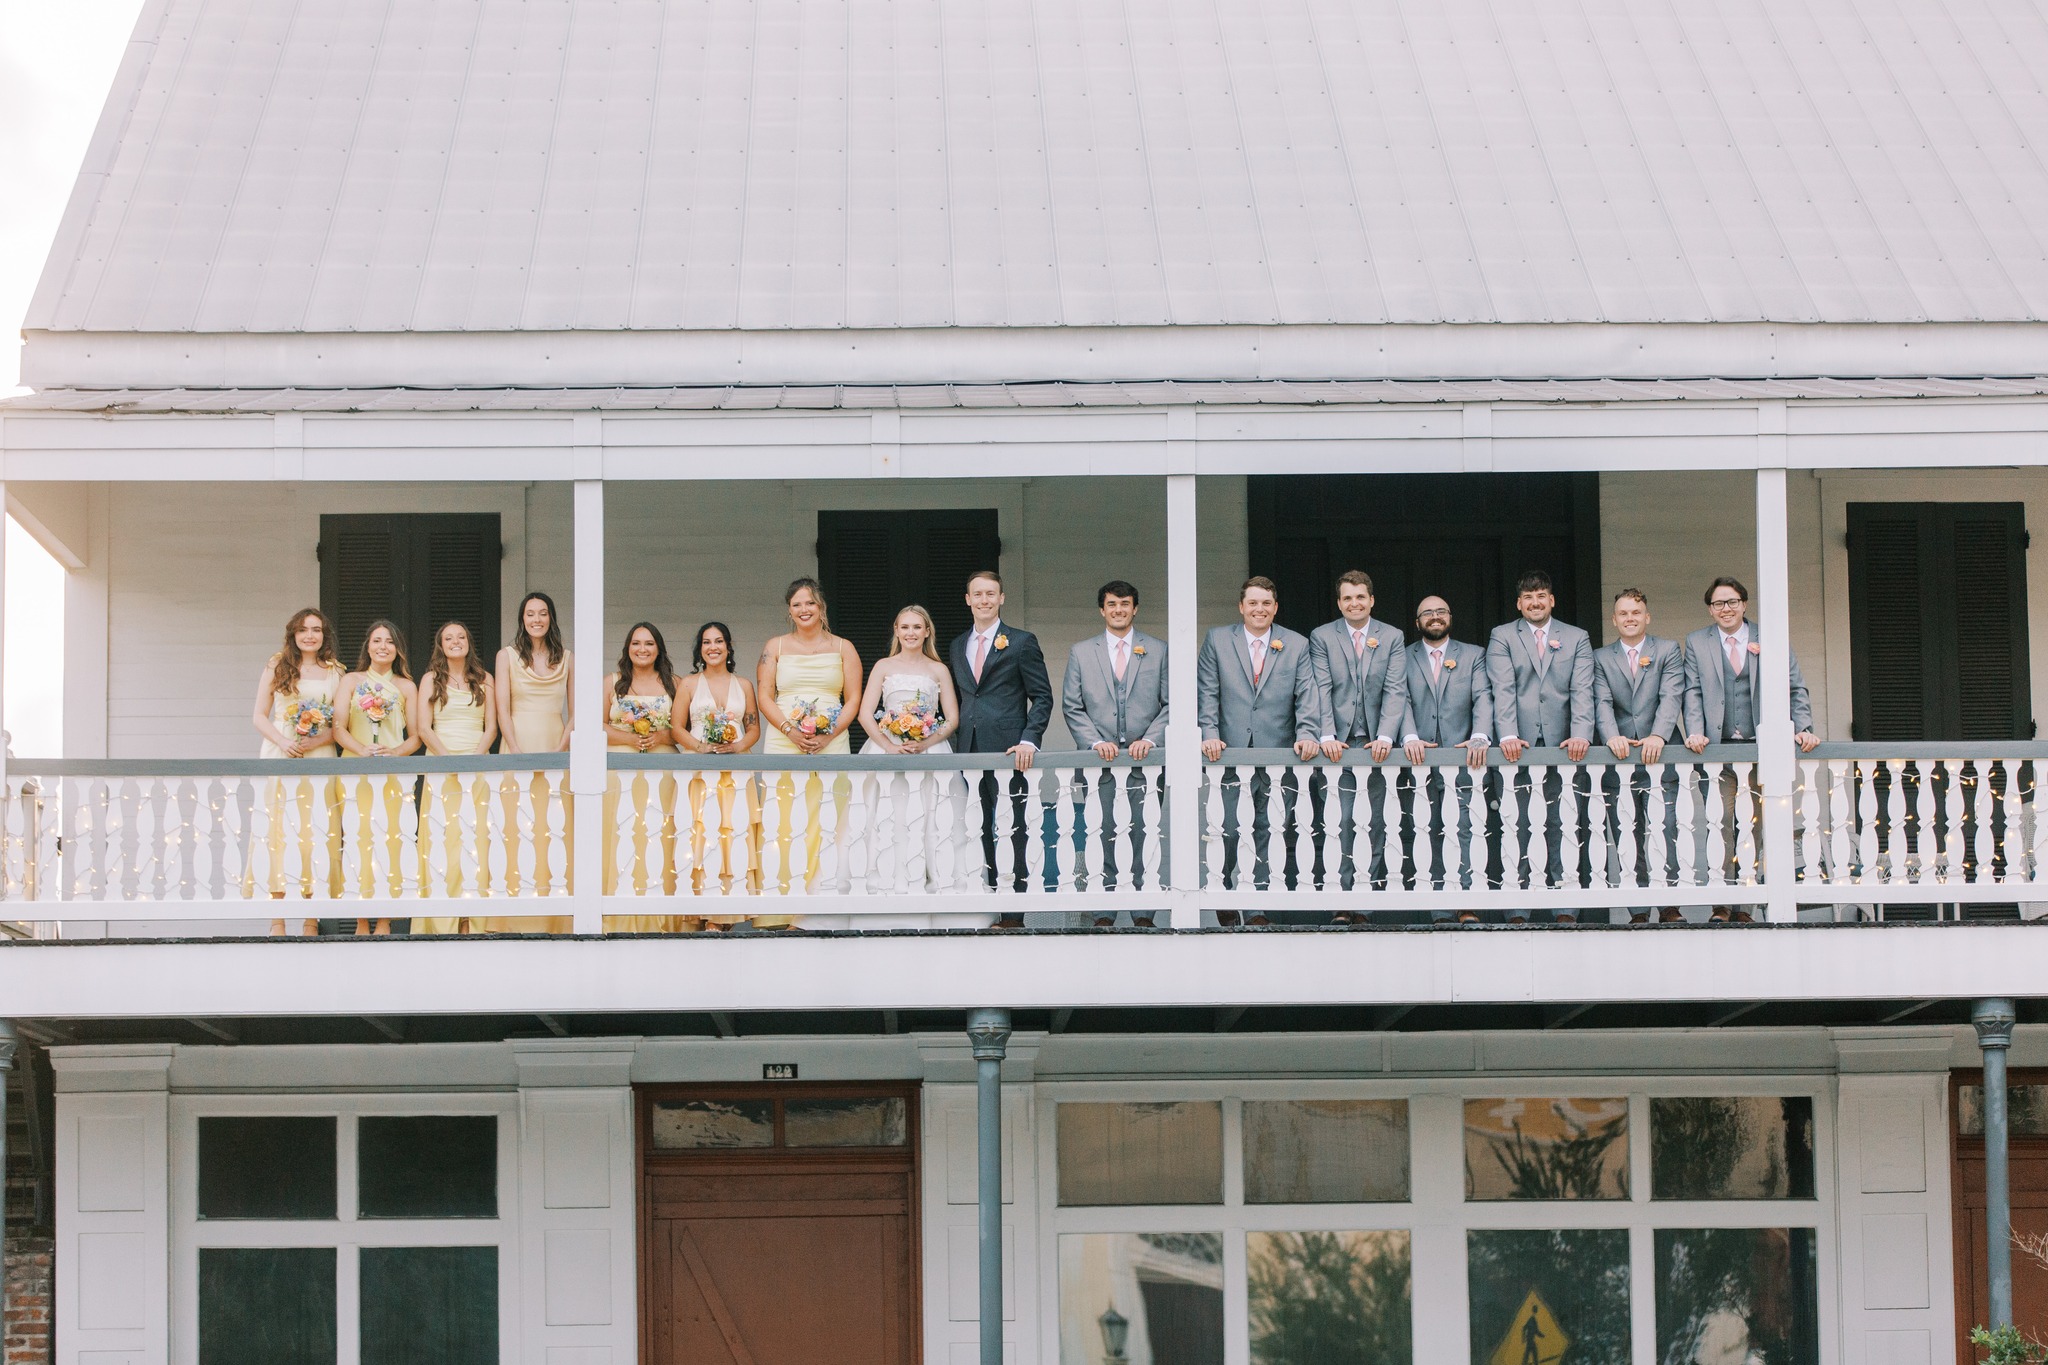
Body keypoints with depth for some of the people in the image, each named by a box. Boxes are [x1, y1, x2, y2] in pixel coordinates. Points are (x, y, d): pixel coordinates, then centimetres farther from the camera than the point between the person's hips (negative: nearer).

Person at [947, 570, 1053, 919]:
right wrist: (956, 741, 8)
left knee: (1011, 831, -5)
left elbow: (1042, 697, 0)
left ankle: (1013, 914, -3)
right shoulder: (957, 647, 18)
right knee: (982, 834, 2)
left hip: (1008, 751, -5)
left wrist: (1029, 740, -13)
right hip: (969, 753, 5)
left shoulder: (1021, 642, 2)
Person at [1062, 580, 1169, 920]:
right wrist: (1096, 742, -7)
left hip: (1144, 760, 0)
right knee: (1102, 837, -3)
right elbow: (1071, 707, 7)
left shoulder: (1158, 651, 10)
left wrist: (1149, 740, -8)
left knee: (1144, 836, -2)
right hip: (1100, 761, 0)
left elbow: (1171, 704, 7)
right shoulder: (1081, 653, 10)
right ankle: (1104, 911, 1)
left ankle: (1143, 911, 2)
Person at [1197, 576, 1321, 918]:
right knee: (1227, 832, -6)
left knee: (1273, 834, 0)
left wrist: (1307, 735, -13)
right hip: (1231, 754, -1)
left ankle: (1262, 909, 5)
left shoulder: (1296, 646, 9)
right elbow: (1207, 693, 5)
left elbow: (1307, 697, 3)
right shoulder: (1217, 640, 9)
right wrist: (1209, 735, -8)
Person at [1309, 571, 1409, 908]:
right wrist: (1328, 736, -14)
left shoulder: (1392, 637, 9)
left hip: (1377, 744, 1)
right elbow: (1321, 690, -1)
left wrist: (1385, 737, -13)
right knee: (1341, 823, -7)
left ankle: (1376, 891, 2)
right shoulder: (1322, 637, 7)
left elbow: (1396, 690, 0)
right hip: (1339, 744, -1)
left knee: (1378, 823, 0)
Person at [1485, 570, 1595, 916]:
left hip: (1562, 745, 1)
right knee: (1515, 826, -3)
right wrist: (1508, 735, -17)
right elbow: (1503, 690, -3)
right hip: (1519, 746, -1)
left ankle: (1565, 908, 0)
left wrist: (1581, 735, -14)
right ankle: (1516, 910, -1)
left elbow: (1582, 691, 2)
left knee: (1563, 827, -2)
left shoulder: (1577, 639, 13)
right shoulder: (1502, 637, 10)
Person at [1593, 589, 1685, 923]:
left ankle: (1669, 905, -2)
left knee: (1665, 833, -8)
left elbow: (1671, 697, -3)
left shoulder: (1669, 651, 11)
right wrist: (1611, 736, -19)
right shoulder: (1600, 658, 14)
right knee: (1628, 842, -1)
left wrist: (1658, 736, -20)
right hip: (1619, 763, 1)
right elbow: (1602, 703, 1)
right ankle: (1638, 912, 0)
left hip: (1660, 760, -1)